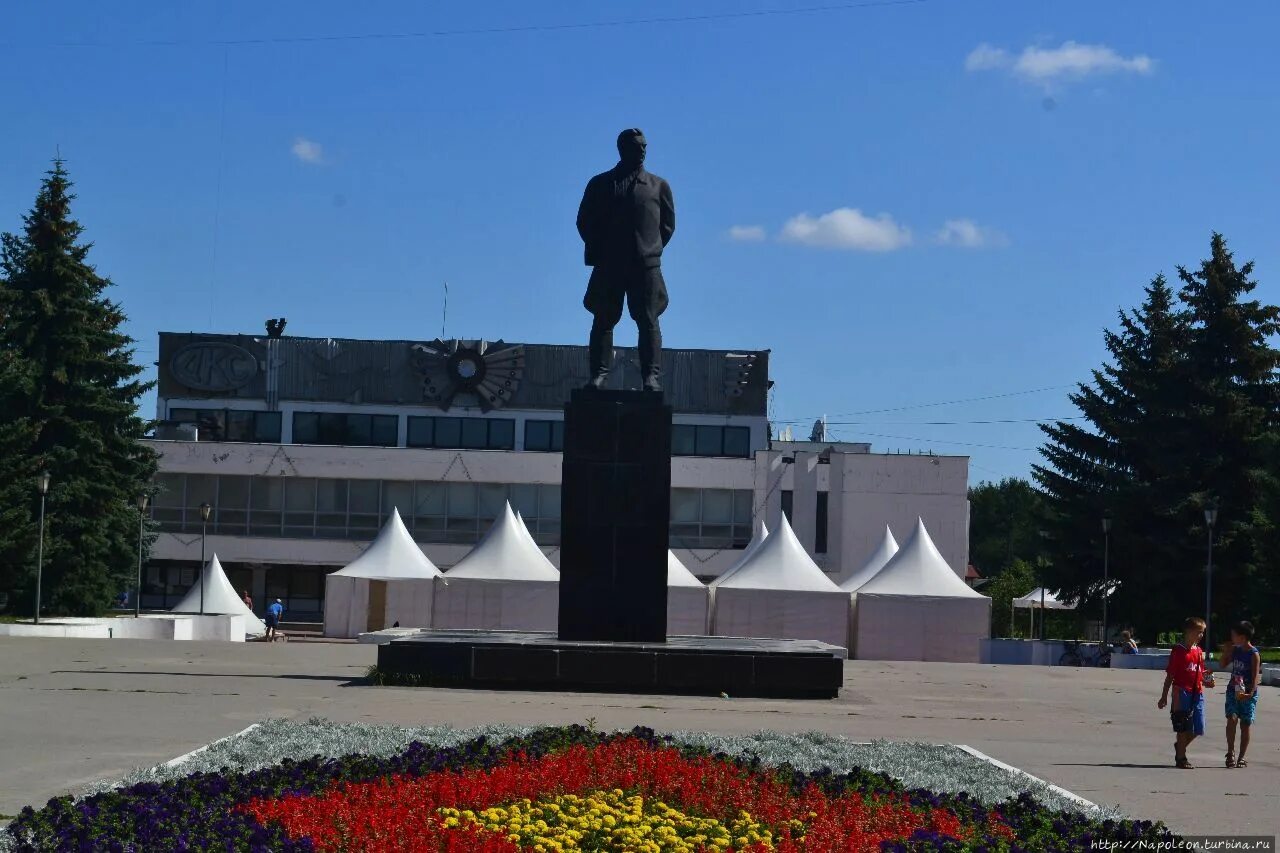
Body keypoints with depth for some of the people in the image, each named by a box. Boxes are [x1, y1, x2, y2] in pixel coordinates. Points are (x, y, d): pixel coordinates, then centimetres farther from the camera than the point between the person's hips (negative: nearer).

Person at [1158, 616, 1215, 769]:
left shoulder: (1199, 652, 13)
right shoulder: (1178, 651, -7)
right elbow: (1170, 676, -6)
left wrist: (1207, 681, 0)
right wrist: (1164, 697, -6)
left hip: (1197, 693, 6)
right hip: (1182, 692, -6)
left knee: (1198, 729, 7)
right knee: (1183, 728, -2)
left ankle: (1179, 746, 31)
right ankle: (1181, 758, 9)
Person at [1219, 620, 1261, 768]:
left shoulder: (1254, 654, -11)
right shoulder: (1235, 650, 6)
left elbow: (1255, 676, -17)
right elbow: (1223, 664, 18)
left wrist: (1250, 693, -30)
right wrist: (1227, 649, 3)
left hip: (1247, 694, -4)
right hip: (1233, 691, 4)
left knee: (1245, 724, 3)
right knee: (1232, 719, -14)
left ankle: (1241, 758, 11)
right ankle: (1230, 753, -6)